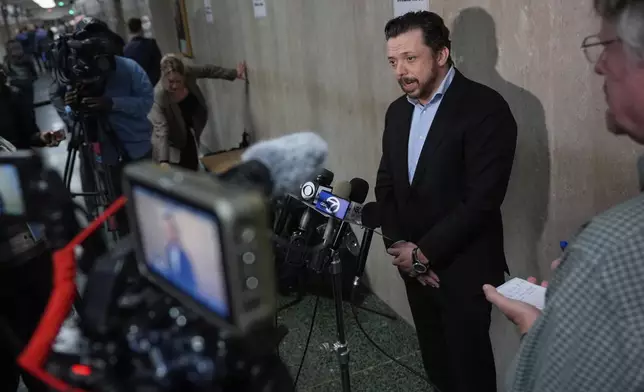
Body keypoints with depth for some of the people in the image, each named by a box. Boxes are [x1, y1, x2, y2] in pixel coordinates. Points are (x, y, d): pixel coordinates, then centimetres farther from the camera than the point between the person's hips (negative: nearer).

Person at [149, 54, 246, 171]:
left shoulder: (188, 73, -26)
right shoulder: (159, 96, -37)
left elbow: (208, 70, -5)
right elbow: (161, 131, -41)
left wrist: (234, 74, -1)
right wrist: (163, 161, -52)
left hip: (189, 133, 5)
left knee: (192, 170, 13)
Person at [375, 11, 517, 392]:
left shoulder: (485, 107, -17)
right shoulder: (398, 111, 7)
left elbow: (482, 199, -22)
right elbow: (386, 183, 9)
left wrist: (424, 252, -17)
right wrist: (400, 245, -5)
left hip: (463, 268, -6)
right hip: (414, 263, 6)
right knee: (435, 359, 19)